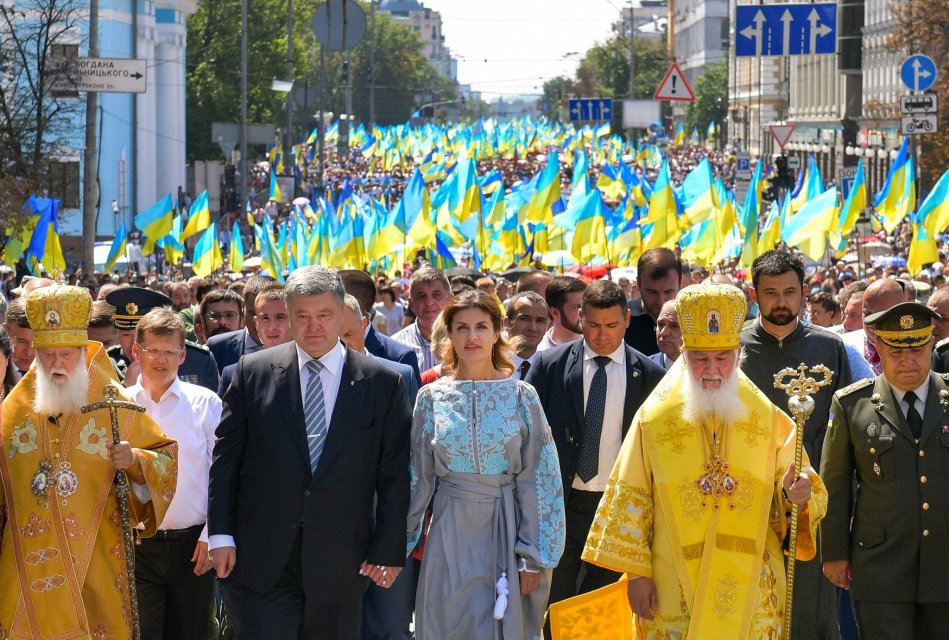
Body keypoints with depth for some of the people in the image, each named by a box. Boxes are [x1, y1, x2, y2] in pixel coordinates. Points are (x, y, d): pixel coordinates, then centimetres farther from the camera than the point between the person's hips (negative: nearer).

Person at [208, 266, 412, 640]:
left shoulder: (382, 383, 2)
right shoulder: (253, 371, 3)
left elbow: (395, 473, 3)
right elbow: (225, 458, 5)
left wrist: (389, 549, -1)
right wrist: (221, 535, -1)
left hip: (340, 563, 0)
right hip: (261, 561, 0)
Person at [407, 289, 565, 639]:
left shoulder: (522, 396, -2)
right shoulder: (431, 397, 2)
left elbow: (539, 482, -4)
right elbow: (417, 478, 7)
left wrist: (534, 556, -8)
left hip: (506, 531, -1)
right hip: (452, 535, 1)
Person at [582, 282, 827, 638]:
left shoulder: (768, 419, 3)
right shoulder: (654, 420, -1)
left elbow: (803, 489, 6)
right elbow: (630, 502, 2)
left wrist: (796, 497, -17)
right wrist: (637, 571, -3)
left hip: (751, 592, 1)